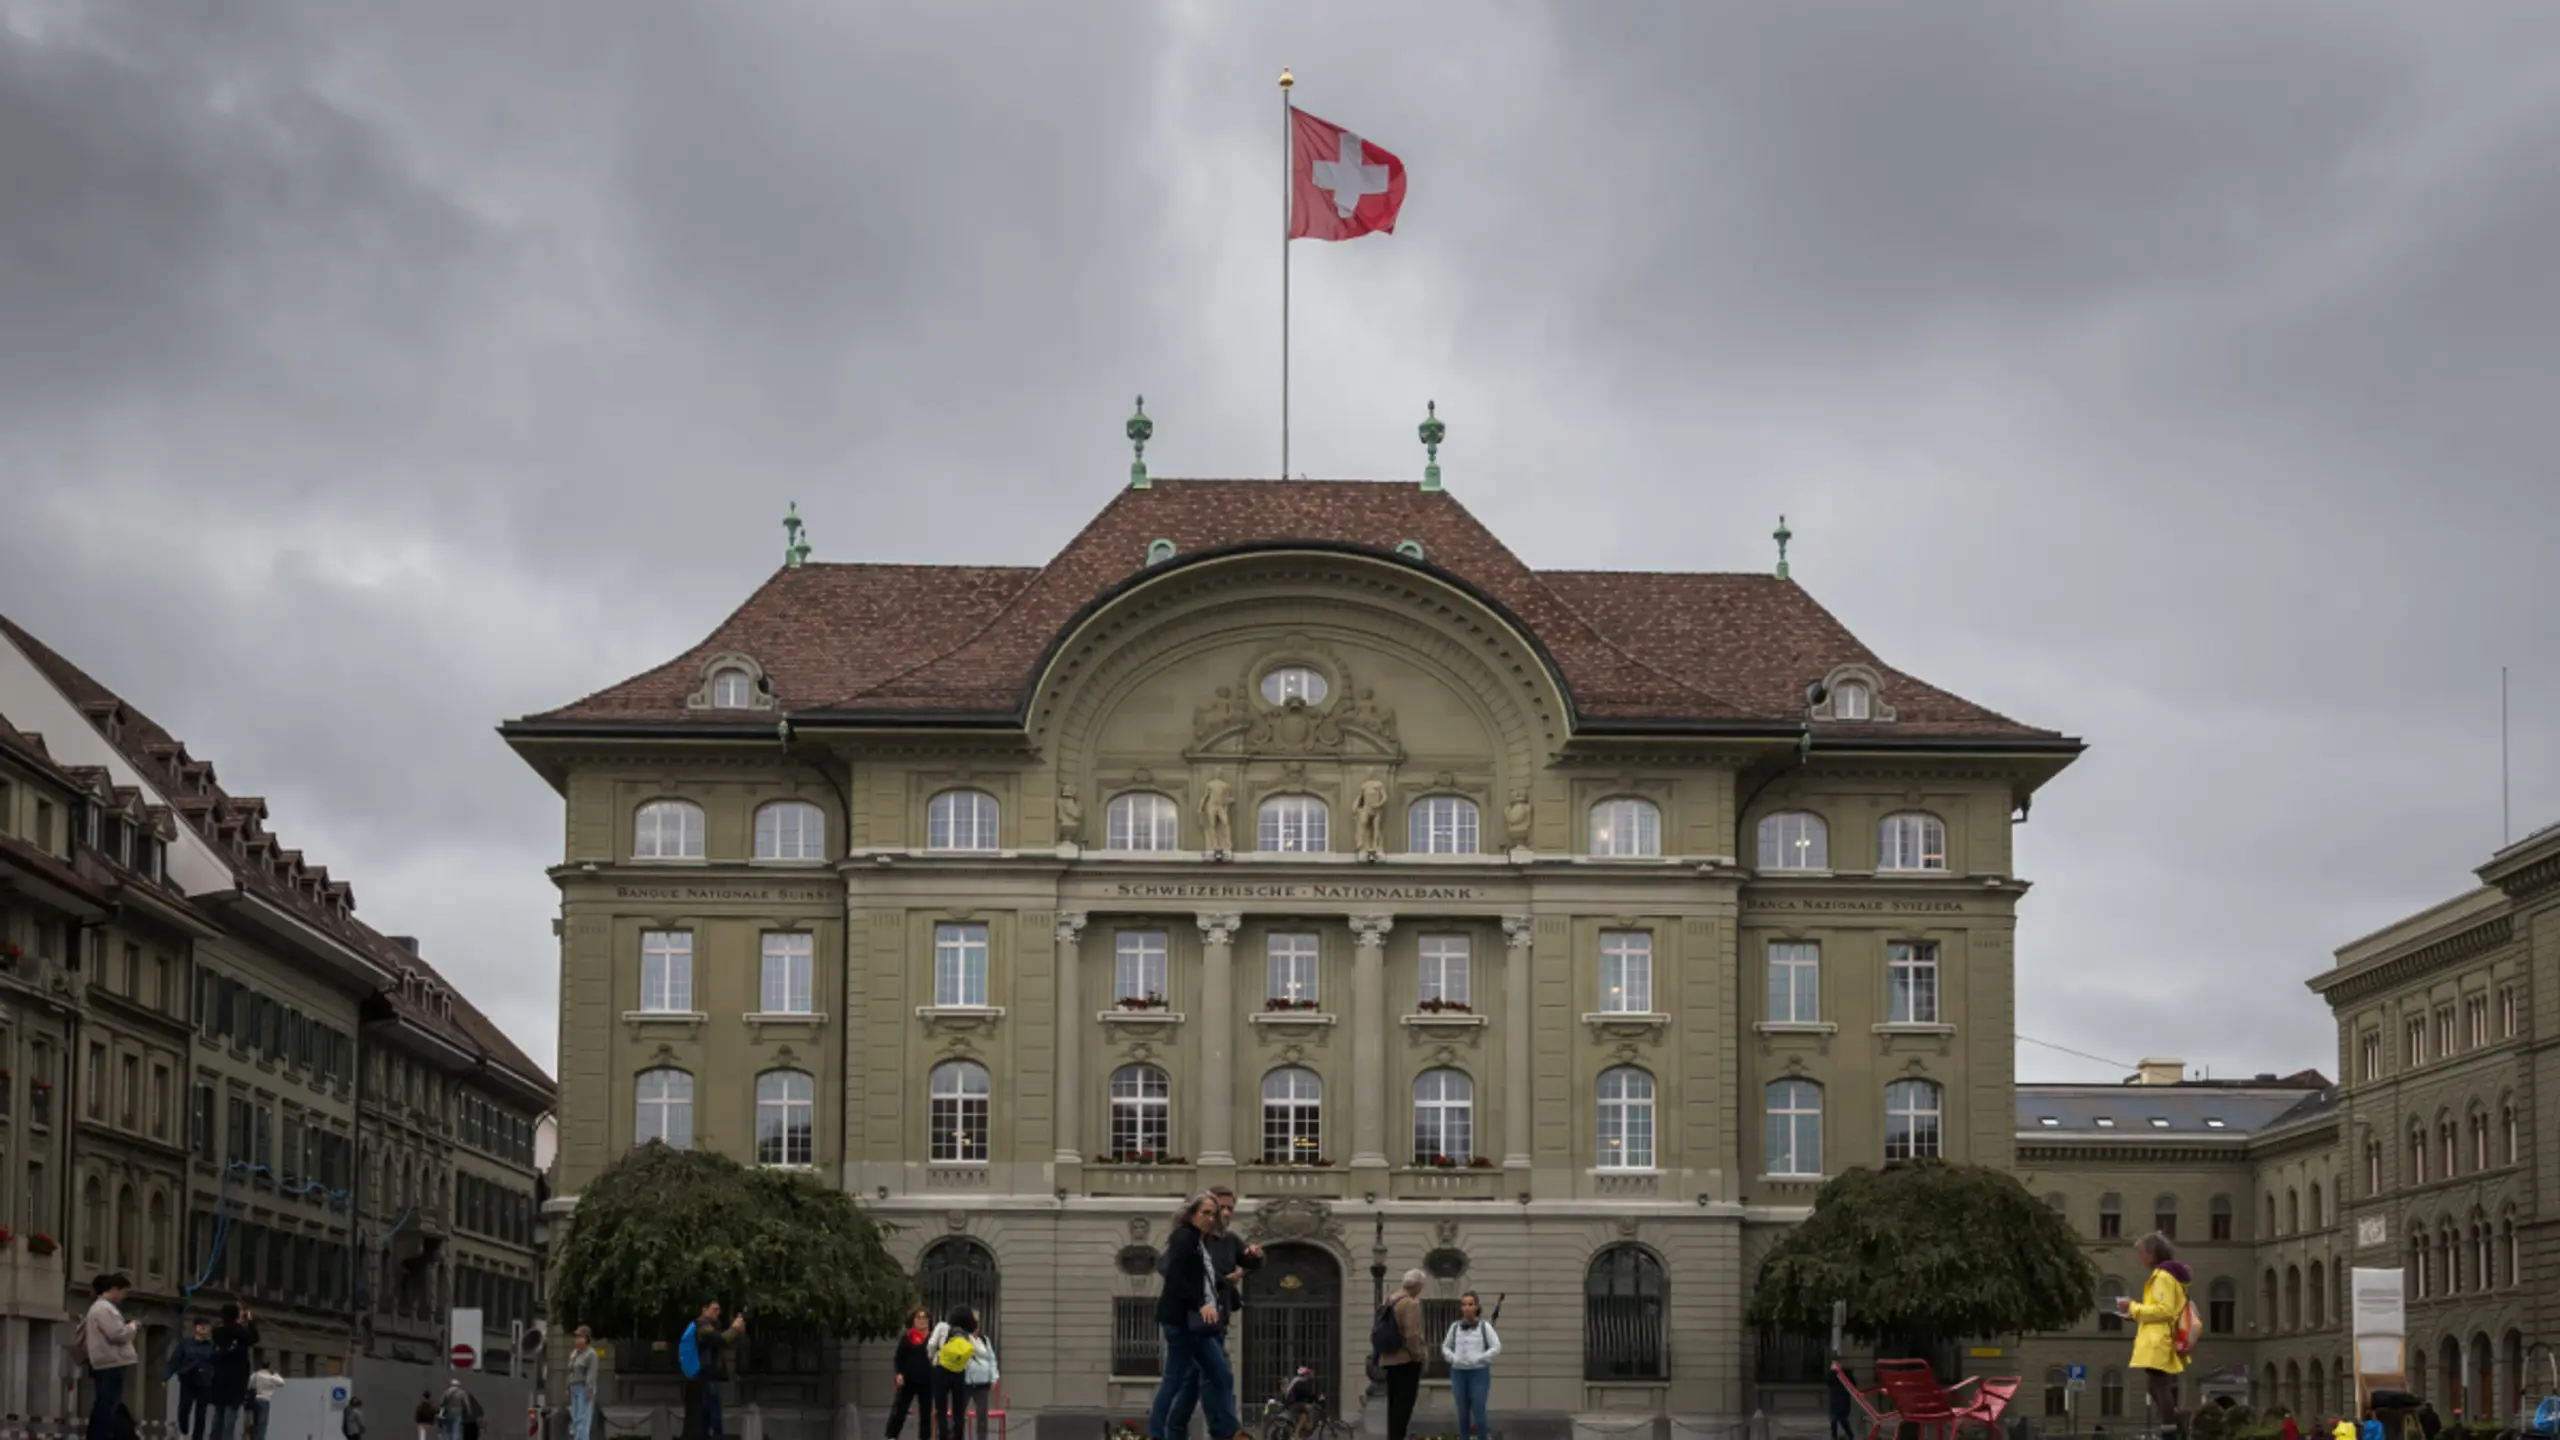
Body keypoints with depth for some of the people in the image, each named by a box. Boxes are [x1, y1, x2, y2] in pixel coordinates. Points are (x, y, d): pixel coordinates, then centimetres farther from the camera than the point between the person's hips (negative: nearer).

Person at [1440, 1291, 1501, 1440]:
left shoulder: (1484, 1326, -5)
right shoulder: (1455, 1327, 4)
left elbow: (1496, 1347, -7)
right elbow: (1445, 1347, 14)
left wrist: (1478, 1359, -15)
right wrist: (1454, 1358, -5)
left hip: (1479, 1373, -3)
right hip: (1459, 1373, 3)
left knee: (1478, 1412, -4)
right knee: (1463, 1412, 10)